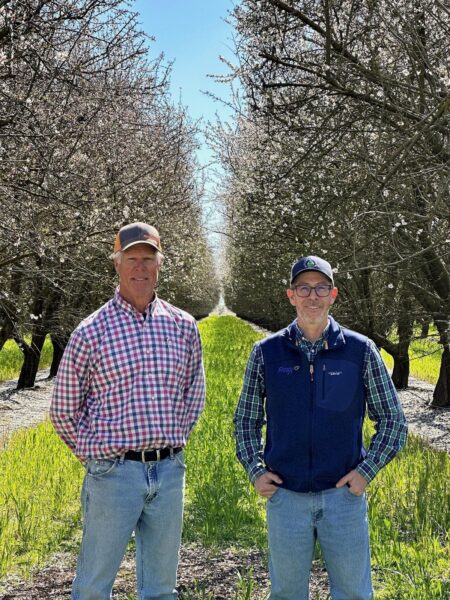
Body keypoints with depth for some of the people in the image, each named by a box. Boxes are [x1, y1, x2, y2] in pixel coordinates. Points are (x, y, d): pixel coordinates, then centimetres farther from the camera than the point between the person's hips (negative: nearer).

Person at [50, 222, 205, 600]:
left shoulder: (183, 326, 4)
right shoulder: (91, 331, -6)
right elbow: (64, 410, 3)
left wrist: (172, 444, 11)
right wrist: (95, 455, 4)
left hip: (169, 472, 3)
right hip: (114, 472, -3)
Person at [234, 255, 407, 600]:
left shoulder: (361, 351, -1)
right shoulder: (266, 352, 1)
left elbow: (393, 420, 5)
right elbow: (246, 419, 11)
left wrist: (367, 471, -5)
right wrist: (255, 470, -1)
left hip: (344, 494, -1)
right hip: (284, 496, 1)